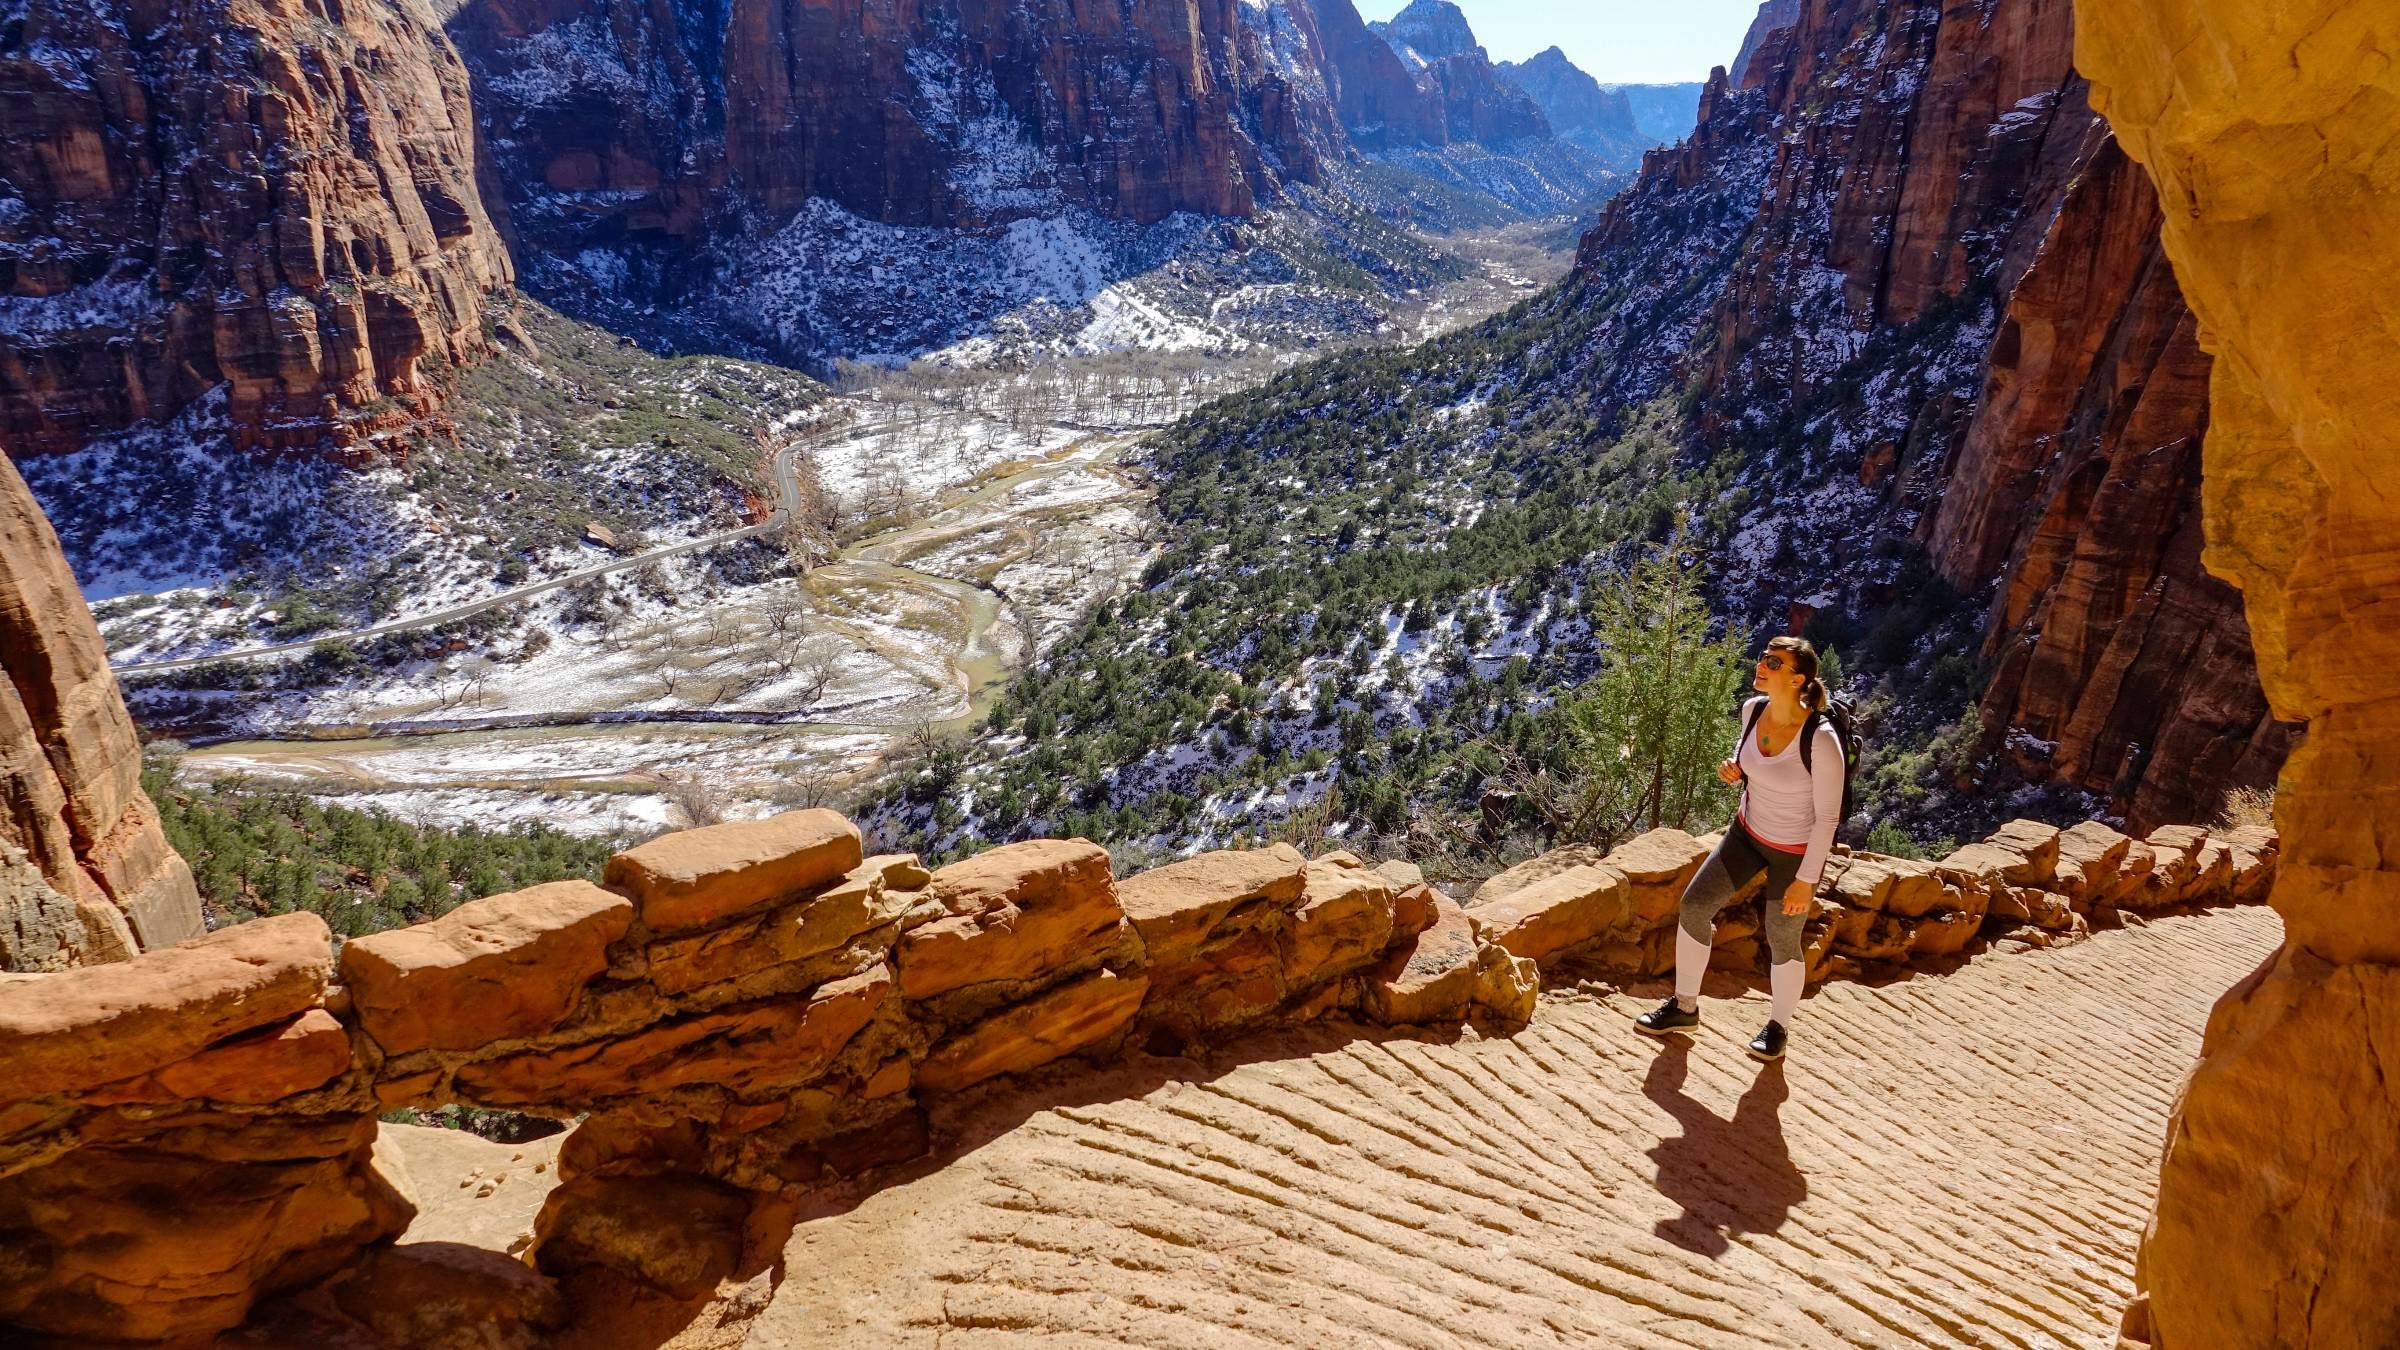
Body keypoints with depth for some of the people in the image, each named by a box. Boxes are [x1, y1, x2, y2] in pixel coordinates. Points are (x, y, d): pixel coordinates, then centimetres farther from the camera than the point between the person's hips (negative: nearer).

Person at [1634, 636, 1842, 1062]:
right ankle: (1684, 1007, 23)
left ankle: (1778, 1026, 38)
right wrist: (1733, 770, -14)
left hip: (1797, 850, -6)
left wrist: (1805, 880, -18)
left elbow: (1828, 816, -22)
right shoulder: (1752, 709, -12)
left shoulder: (1821, 739, -31)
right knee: (1694, 905, 4)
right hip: (1749, 830, 6)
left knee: (1781, 942, 10)